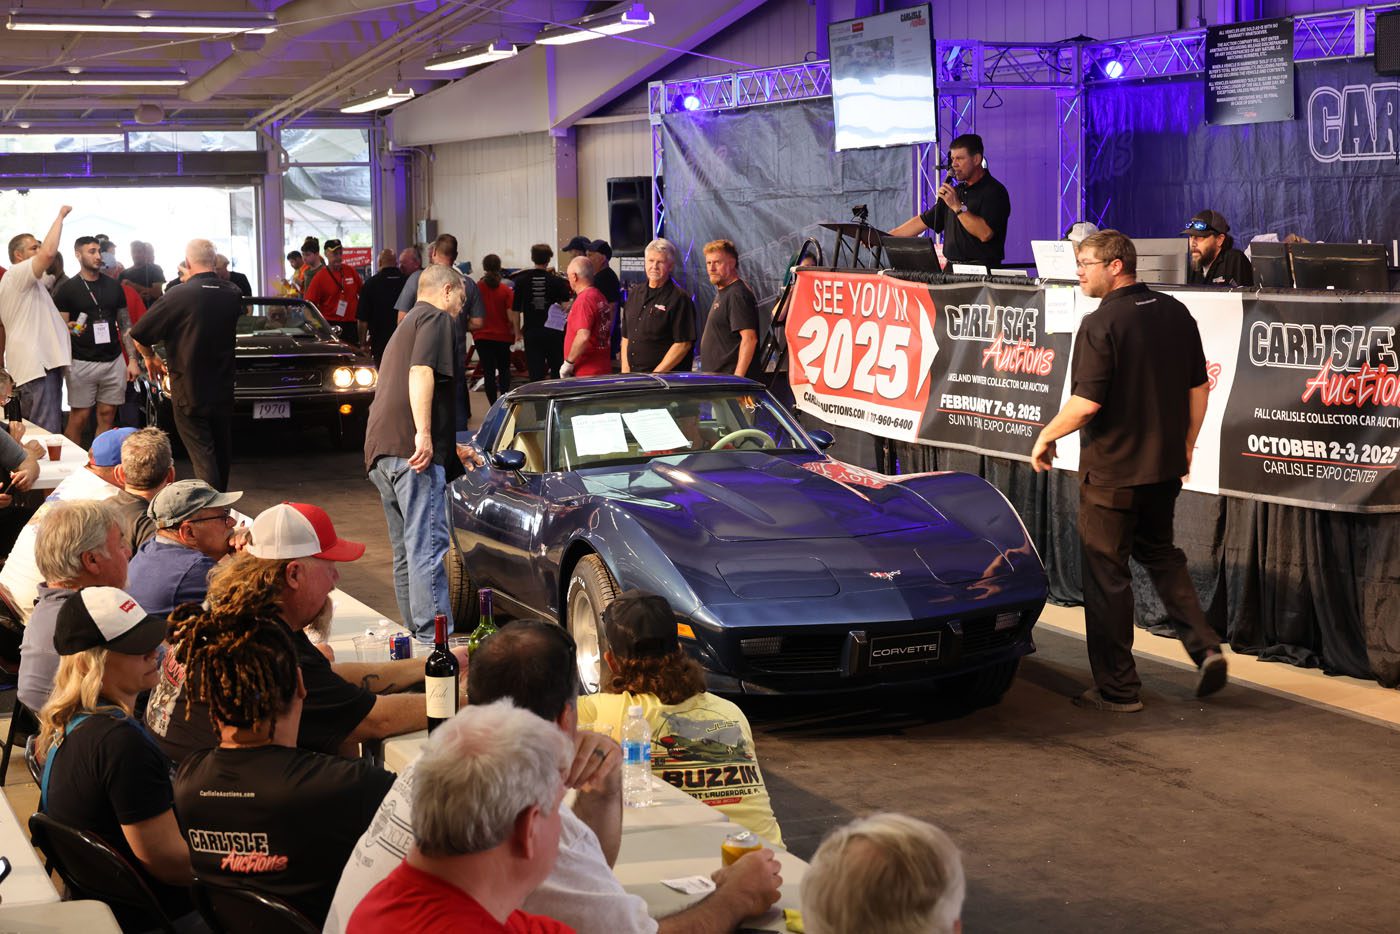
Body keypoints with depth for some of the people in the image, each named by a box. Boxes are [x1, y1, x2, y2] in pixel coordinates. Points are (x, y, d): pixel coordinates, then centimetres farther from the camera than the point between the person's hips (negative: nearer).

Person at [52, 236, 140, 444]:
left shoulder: (113, 286, 10)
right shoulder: (66, 289, -1)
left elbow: (125, 325, 12)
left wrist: (132, 359, 4)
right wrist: (70, 329, -25)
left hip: (113, 361, 3)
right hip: (82, 363, -3)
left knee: (107, 416, 4)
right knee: (79, 417, -4)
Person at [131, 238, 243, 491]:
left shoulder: (179, 295, -17)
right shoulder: (233, 295, -2)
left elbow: (139, 335, -12)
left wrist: (150, 358, 8)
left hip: (189, 392, -5)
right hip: (223, 392, 5)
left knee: (203, 456, -4)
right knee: (222, 454, 19)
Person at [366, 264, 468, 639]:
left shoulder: (406, 325, 33)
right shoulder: (435, 318, 3)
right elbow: (421, 372, -15)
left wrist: (452, 446, 49)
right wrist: (424, 433, -24)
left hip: (380, 452, 10)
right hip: (411, 447, -10)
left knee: (406, 551, 12)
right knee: (428, 545, -13)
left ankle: (418, 632, 14)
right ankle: (435, 634, -18)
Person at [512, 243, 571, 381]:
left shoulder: (522, 280, 0)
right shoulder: (557, 281, -4)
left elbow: (516, 309, 3)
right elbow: (566, 305, -8)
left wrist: (517, 332, 12)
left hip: (531, 332, 0)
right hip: (553, 332, 0)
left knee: (535, 373, 1)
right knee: (557, 371, 12)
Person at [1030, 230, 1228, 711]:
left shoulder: (1101, 323, -17)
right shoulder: (1175, 314, 4)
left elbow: (1086, 403, -22)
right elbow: (1199, 389, 10)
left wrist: (1046, 437, -6)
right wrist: (1184, 446, 21)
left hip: (1111, 469, -7)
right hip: (1165, 467, 7)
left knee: (1107, 573, 5)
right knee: (1159, 553, 25)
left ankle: (1117, 688, 11)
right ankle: (1205, 646, 9)